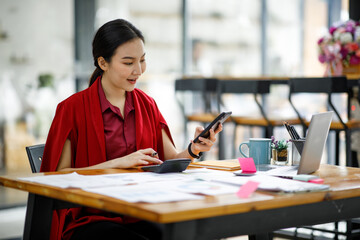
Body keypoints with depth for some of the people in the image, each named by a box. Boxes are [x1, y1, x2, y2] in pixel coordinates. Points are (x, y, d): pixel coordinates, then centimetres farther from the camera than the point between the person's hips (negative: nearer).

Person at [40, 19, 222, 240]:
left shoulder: (147, 104, 13)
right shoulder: (73, 108, -4)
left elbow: (171, 160, 10)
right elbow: (60, 176, -9)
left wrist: (194, 149, -12)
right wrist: (118, 163, -17)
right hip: (89, 219, -4)